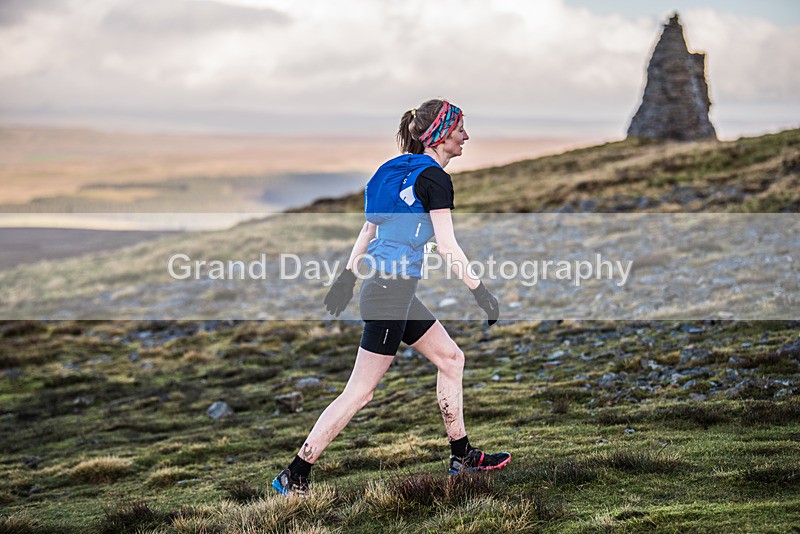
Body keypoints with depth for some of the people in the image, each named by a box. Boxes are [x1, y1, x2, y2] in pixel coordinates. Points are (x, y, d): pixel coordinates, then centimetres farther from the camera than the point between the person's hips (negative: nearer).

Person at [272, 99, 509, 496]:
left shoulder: (397, 171, 13)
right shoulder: (434, 178, -13)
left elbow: (368, 228, 18)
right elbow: (447, 248, -17)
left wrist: (348, 276, 22)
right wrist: (480, 291, -13)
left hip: (382, 286, 10)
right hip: (392, 293, -10)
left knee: (451, 358, 18)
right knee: (360, 391, -5)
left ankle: (462, 456, 26)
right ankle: (294, 477, -1)